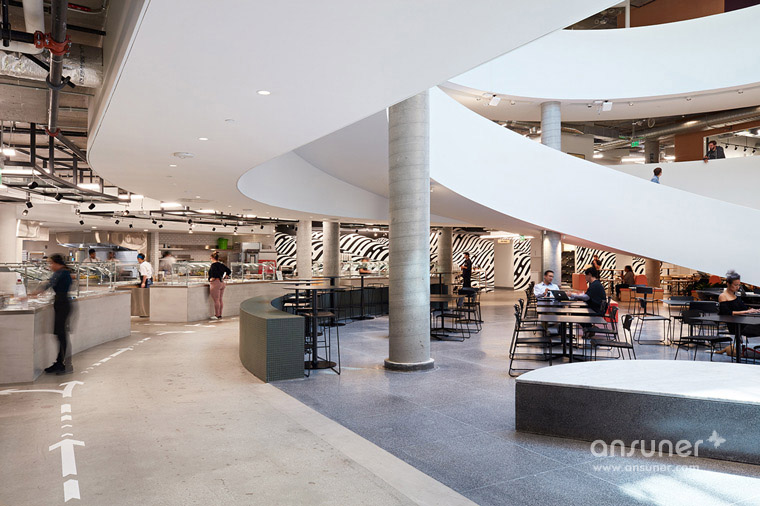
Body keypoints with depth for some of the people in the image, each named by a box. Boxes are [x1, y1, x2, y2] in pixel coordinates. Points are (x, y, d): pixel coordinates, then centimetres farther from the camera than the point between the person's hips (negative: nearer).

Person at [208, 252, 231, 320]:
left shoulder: (214, 264, -11)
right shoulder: (222, 265, 11)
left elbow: (215, 272, -28)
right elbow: (229, 271, 16)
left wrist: (212, 278, -15)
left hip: (215, 283, -8)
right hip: (222, 283, 8)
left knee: (216, 300, -3)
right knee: (220, 300, 11)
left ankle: (217, 315, 0)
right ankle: (220, 315, 16)